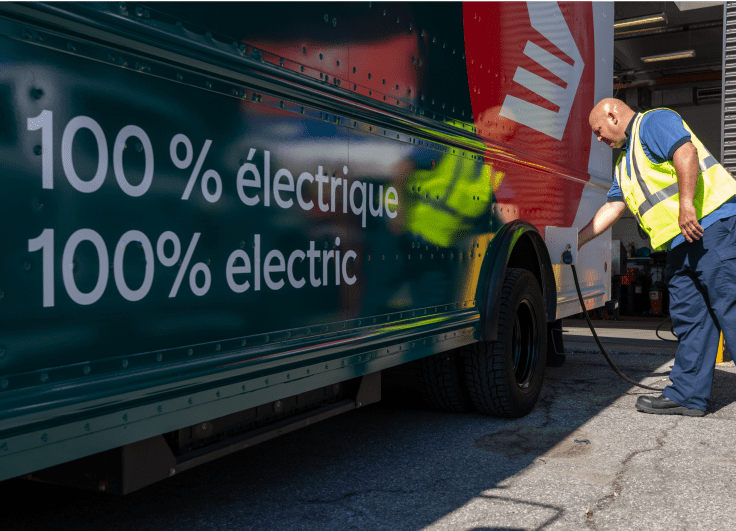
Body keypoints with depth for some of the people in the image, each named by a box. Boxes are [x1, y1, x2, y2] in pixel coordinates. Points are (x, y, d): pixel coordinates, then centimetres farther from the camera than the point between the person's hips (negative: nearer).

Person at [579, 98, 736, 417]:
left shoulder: (654, 122, 0)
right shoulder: (625, 165, 27)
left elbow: (686, 151, -17)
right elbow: (612, 207, 25)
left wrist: (686, 204, -26)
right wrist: (576, 241, 21)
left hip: (710, 222, -9)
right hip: (680, 244, 10)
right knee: (688, 316, 7)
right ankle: (686, 395, 10)